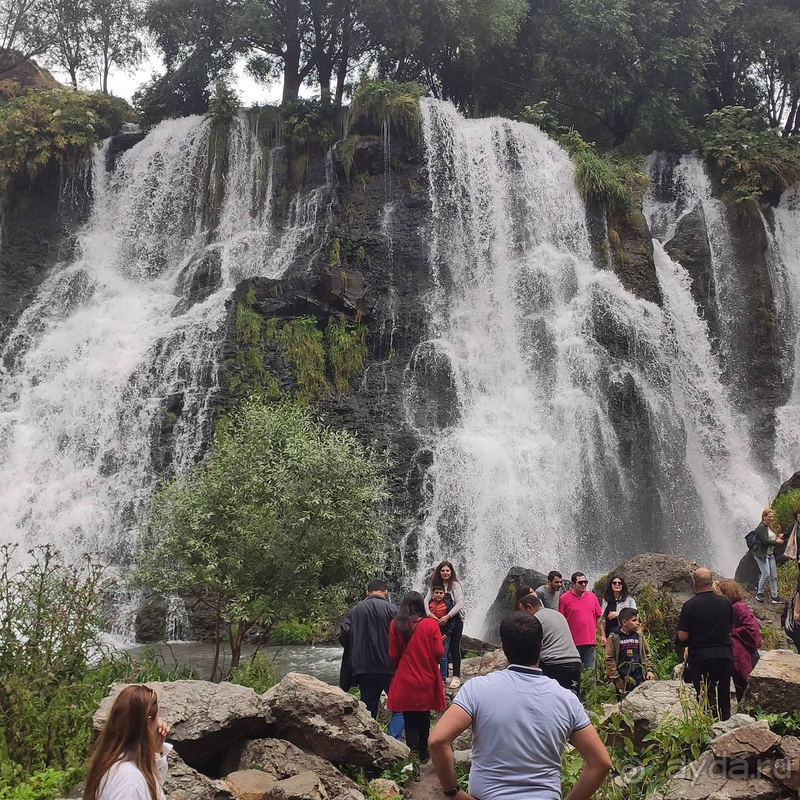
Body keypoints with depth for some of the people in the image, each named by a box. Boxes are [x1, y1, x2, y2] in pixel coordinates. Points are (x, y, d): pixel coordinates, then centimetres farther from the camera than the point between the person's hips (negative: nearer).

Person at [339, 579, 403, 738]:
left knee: (368, 711, 13)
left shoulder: (355, 610, 5)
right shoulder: (391, 609, -5)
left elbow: (343, 637, -1)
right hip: (388, 667, -3)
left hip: (363, 668, 4)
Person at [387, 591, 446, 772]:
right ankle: (423, 753, 36)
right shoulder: (431, 624, -8)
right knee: (424, 717, 21)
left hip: (404, 682, -1)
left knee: (410, 723, 4)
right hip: (427, 680, 1)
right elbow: (439, 652, -9)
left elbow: (393, 655, -4)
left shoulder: (395, 625, -7)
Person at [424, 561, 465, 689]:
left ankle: (456, 677, -2)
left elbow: (460, 604, -15)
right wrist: (429, 614, -21)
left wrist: (448, 617, -22)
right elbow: (426, 600, -3)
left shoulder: (455, 585, -7)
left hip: (455, 619, -3)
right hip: (438, 620, 4)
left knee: (455, 647, -5)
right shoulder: (435, 585, 4)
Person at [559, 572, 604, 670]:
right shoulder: (564, 598, -4)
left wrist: (602, 635, 10)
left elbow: (598, 618, 15)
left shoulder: (592, 596, 10)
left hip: (590, 642, 4)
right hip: (573, 643, -4)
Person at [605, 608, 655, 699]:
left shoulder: (639, 636, 6)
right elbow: (609, 659, -6)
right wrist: (615, 678, -8)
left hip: (640, 678, 3)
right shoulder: (614, 637, -6)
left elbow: (647, 654, 13)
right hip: (623, 679, -3)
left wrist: (650, 670, 1)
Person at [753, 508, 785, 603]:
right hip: (762, 554, -9)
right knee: (766, 574, -12)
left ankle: (775, 596, 10)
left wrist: (778, 537, -1)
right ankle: (759, 593, 5)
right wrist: (777, 542, -11)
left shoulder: (769, 527, 16)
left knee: (774, 576, 6)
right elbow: (765, 541, -21)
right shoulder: (761, 528, -13)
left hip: (770, 554, 9)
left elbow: (771, 538, 18)